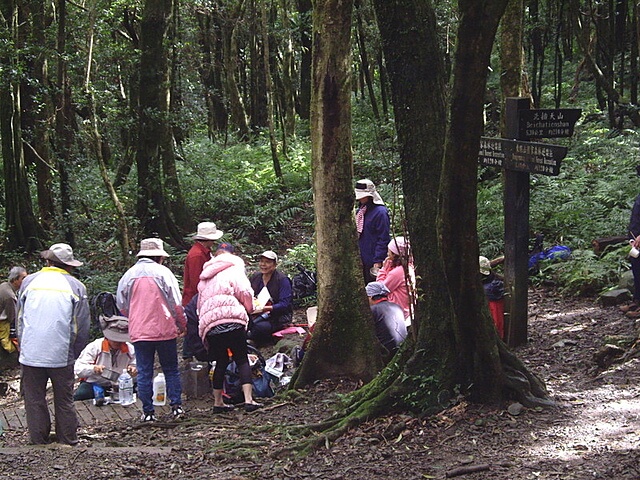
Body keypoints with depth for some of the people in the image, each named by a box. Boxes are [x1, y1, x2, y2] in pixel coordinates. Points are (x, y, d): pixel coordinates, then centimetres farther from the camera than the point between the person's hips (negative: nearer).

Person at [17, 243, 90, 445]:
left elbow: (20, 319, 9)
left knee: (34, 398, 10)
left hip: (31, 353, 1)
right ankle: (68, 438, 17)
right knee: (64, 399, 11)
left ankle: (39, 439, 15)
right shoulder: (75, 286, -2)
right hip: (61, 354, 0)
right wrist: (74, 353, 12)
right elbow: (82, 326, 0)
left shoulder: (29, 281, 2)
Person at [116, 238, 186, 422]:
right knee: (171, 369, 10)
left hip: (139, 331, 2)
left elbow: (121, 305, 13)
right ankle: (176, 406, 7)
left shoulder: (129, 275, 4)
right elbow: (176, 303, -5)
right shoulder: (163, 272, -5)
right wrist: (182, 324, 8)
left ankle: (148, 412, 5)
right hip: (165, 330, -2)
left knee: (144, 372, 5)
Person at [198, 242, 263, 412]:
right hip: (233, 321, -5)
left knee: (221, 362, 14)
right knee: (242, 360, -1)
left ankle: (218, 402, 15)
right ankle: (248, 399, -11)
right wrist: (249, 308, 12)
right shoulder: (234, 269, 4)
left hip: (210, 325, 5)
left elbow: (200, 304, 28)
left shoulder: (204, 278, 25)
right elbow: (244, 292, -7)